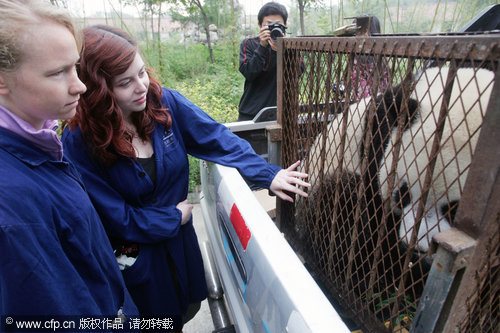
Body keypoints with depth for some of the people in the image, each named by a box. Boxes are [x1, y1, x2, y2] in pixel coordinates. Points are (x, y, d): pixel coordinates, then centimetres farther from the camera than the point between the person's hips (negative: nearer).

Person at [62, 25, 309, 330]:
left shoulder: (164, 102, -17)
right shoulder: (79, 143, -24)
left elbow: (217, 139, -14)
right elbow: (115, 217, -20)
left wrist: (268, 174, -21)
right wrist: (175, 217, -13)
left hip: (180, 239, 4)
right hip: (135, 256, -3)